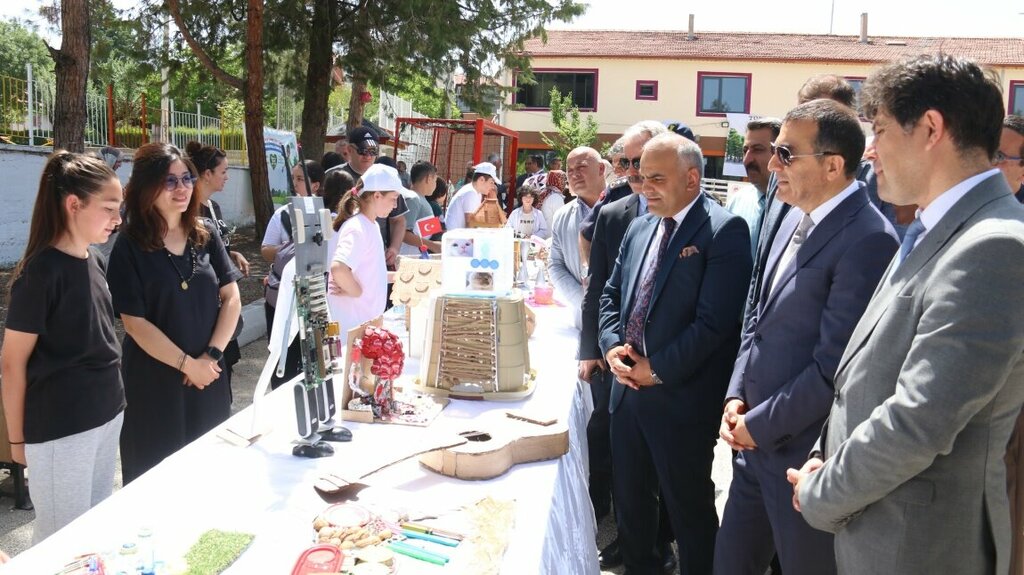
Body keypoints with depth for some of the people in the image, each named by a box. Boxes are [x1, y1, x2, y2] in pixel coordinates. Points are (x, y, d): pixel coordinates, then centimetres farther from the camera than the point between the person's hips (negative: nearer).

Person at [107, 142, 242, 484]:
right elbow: (135, 322, -11)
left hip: (209, 376, 4)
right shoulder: (129, 247, -8)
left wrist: (212, 355, -9)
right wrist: (188, 364, -13)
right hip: (154, 381, -3)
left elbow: (231, 298, 2)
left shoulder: (206, 236, 4)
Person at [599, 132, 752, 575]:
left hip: (681, 400, -7)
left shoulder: (723, 231, -12)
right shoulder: (639, 229, 12)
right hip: (628, 390, 7)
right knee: (629, 499, 19)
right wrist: (612, 347, -2)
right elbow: (611, 296, 16)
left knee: (689, 508, 9)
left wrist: (659, 370, -14)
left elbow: (715, 321, -19)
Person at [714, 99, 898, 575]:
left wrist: (760, 425, -13)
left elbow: (833, 366, -22)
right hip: (754, 443, 8)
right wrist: (735, 397, 4)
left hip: (803, 456, -8)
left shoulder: (868, 241, -21)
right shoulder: (796, 219, 8)